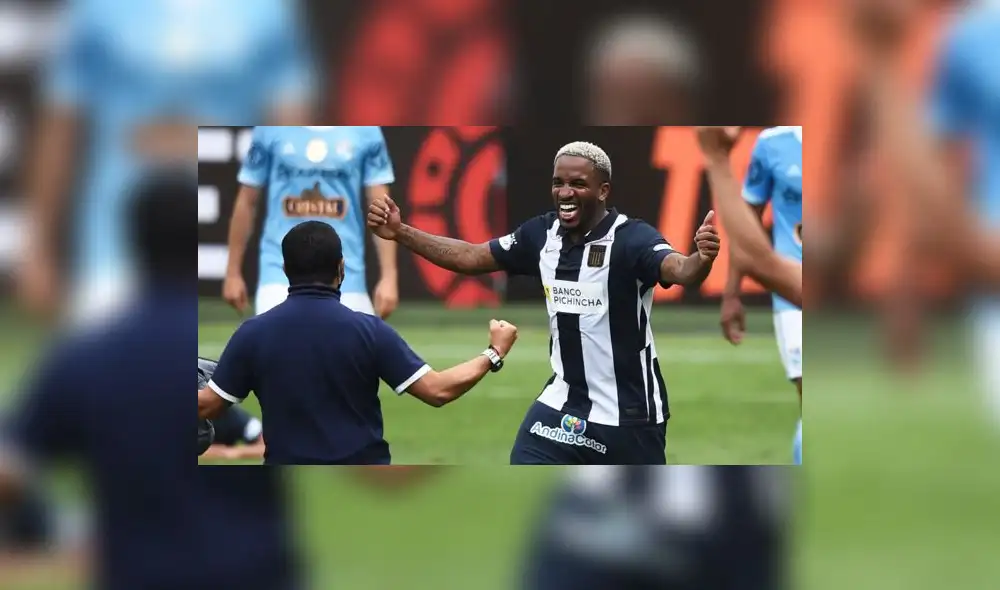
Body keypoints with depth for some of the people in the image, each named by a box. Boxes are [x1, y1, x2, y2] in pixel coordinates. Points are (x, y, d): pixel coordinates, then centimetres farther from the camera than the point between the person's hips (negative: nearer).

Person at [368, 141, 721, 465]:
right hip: (563, 405, 5)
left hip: (628, 414, -5)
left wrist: (702, 260, -61)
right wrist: (400, 233, 1)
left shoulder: (632, 238, -19)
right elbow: (470, 257, 9)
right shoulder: (541, 234, -2)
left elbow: (678, 269, -38)